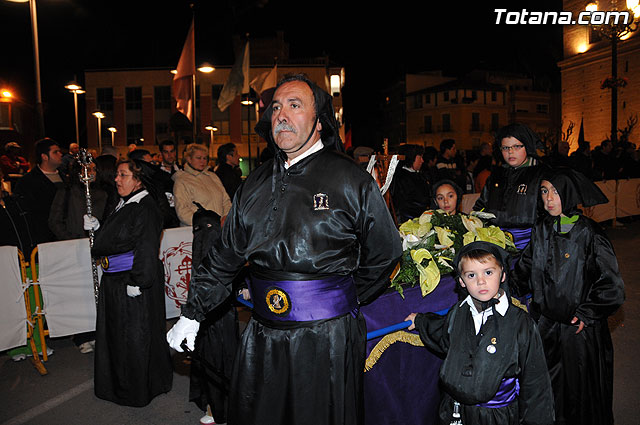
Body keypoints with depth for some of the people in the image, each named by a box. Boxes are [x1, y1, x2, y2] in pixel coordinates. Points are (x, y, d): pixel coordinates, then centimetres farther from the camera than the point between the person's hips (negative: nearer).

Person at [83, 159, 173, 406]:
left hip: (135, 283, -10)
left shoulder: (145, 208, -17)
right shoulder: (123, 205, 12)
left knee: (135, 335, 3)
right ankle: (120, 384, 39)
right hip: (114, 281, 10)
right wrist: (97, 227, 6)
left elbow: (146, 248, -23)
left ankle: (138, 390, 22)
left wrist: (137, 282, -25)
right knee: (116, 333, 20)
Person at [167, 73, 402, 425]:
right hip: (262, 334, 5)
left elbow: (384, 254, 0)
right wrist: (192, 313, 13)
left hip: (327, 337, -4)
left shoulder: (351, 180, -8)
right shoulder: (257, 182, 7)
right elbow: (225, 254, 12)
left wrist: (345, 303, 4)